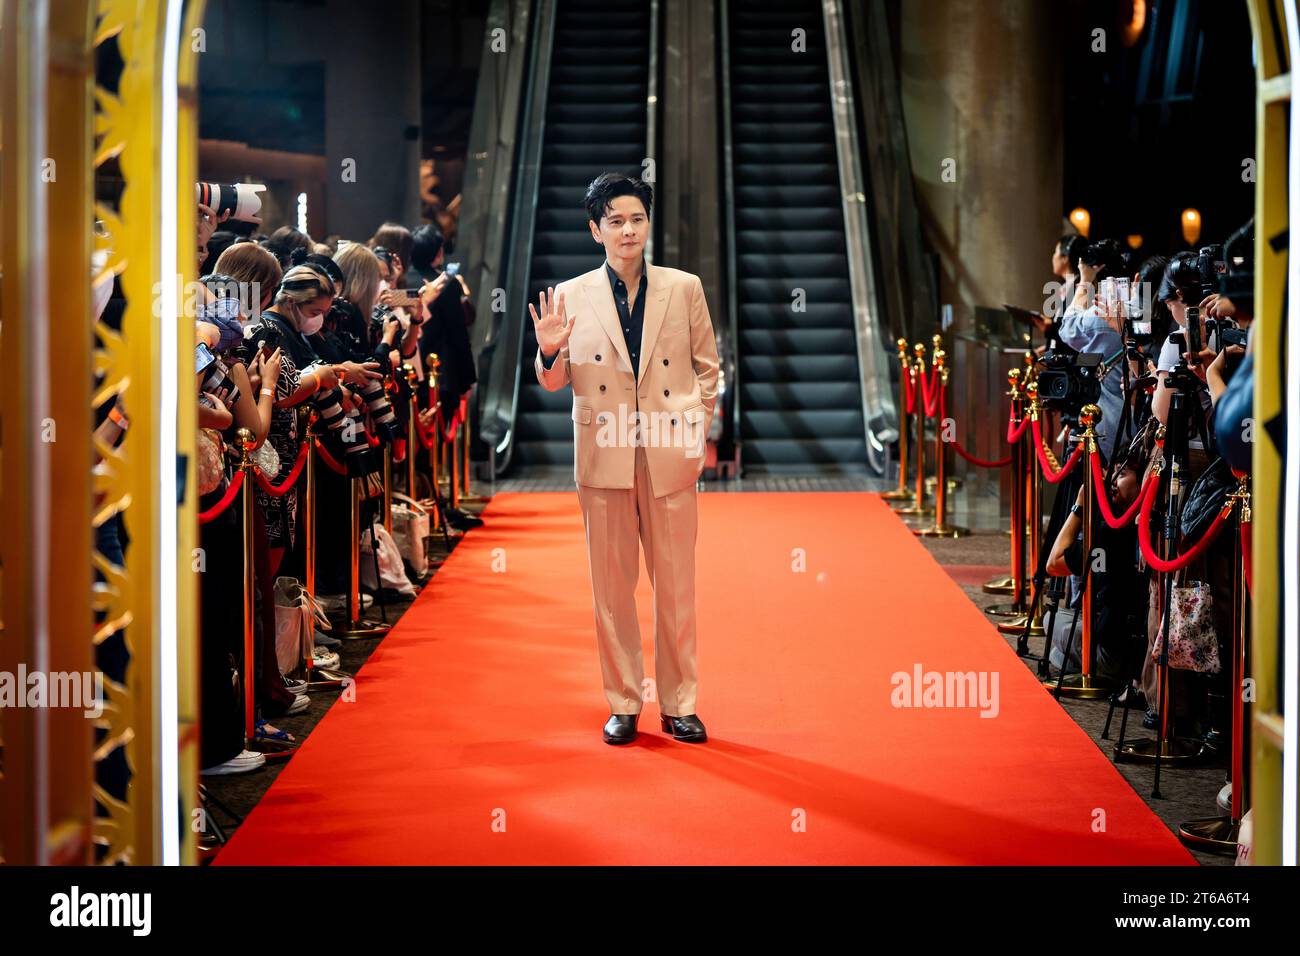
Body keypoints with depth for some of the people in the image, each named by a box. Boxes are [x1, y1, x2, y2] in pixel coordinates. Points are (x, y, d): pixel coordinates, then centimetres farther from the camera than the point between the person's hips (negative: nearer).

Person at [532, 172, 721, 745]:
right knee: (612, 588, 5)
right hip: (603, 456, 0)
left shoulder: (684, 288, 6)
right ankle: (623, 704, 16)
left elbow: (707, 365, 12)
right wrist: (550, 351, -12)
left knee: (676, 587, 4)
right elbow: (556, 382, 8)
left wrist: (698, 425, 2)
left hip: (670, 457, 0)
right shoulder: (572, 295, 4)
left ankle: (678, 704, 15)